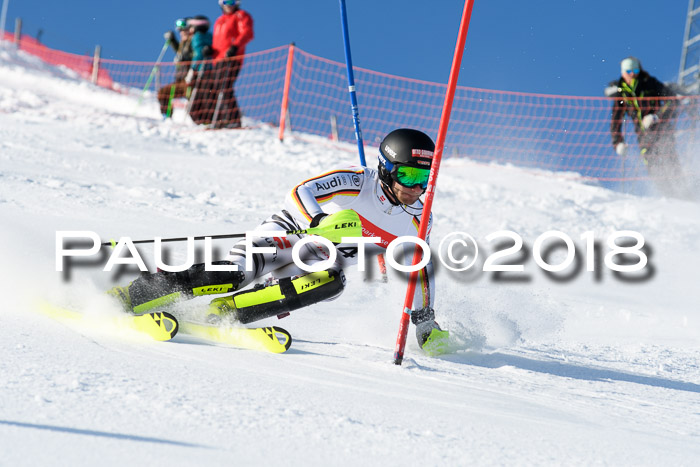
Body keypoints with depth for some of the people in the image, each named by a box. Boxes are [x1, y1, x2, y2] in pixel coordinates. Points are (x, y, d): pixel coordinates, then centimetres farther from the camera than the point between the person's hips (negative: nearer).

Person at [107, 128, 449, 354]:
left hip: (320, 266, 5)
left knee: (331, 282, -33)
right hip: (289, 234, -4)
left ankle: (224, 312, -28)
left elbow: (420, 271, 12)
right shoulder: (354, 183, -19)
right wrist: (320, 221, -48)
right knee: (237, 274, -32)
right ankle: (125, 298, -25)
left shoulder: (416, 223, -3)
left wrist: (425, 319, 8)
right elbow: (300, 194, -28)